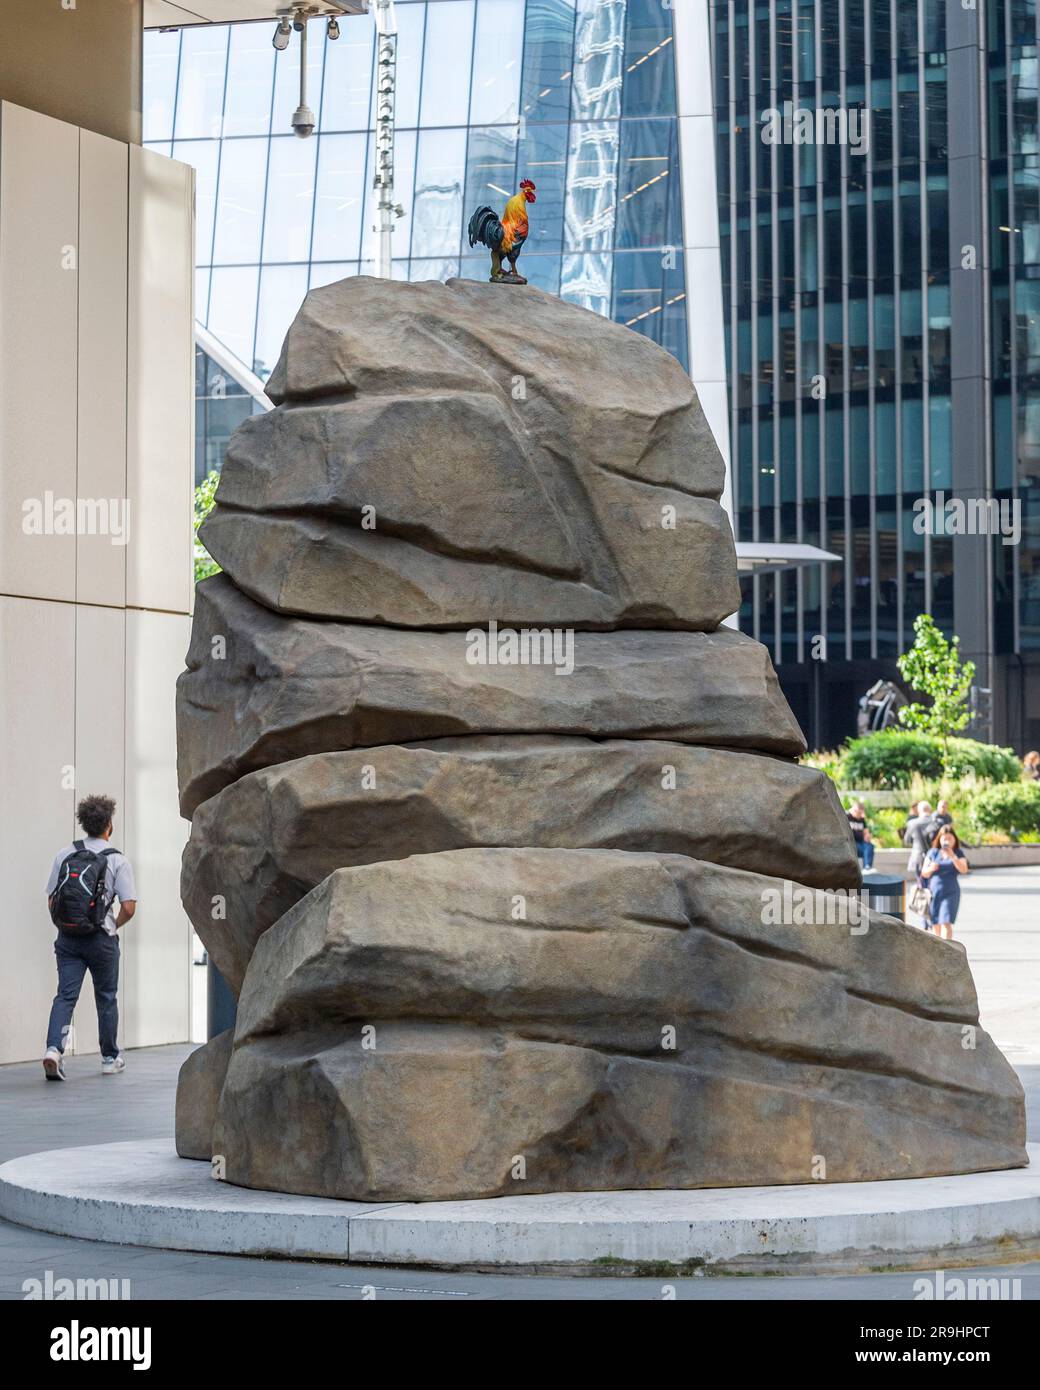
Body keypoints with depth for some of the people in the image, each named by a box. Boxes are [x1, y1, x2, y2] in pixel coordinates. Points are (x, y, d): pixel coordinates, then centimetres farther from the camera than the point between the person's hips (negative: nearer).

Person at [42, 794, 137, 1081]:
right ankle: (110, 1058, 24)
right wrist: (113, 926, 8)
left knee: (65, 996, -1)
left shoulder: (64, 854, 2)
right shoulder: (117, 860, -6)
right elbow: (129, 907, -11)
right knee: (106, 999, 13)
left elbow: (51, 901, 3)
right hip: (102, 939, -2)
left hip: (68, 938, 2)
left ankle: (54, 1048, -23)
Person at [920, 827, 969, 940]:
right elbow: (924, 873, 6)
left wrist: (952, 856, -27)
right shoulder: (932, 852, 7)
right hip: (933, 892, 3)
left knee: (946, 923, -15)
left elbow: (964, 869, -15)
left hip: (950, 893, -3)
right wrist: (931, 868, -17)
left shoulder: (958, 853, 1)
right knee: (936, 924, 8)